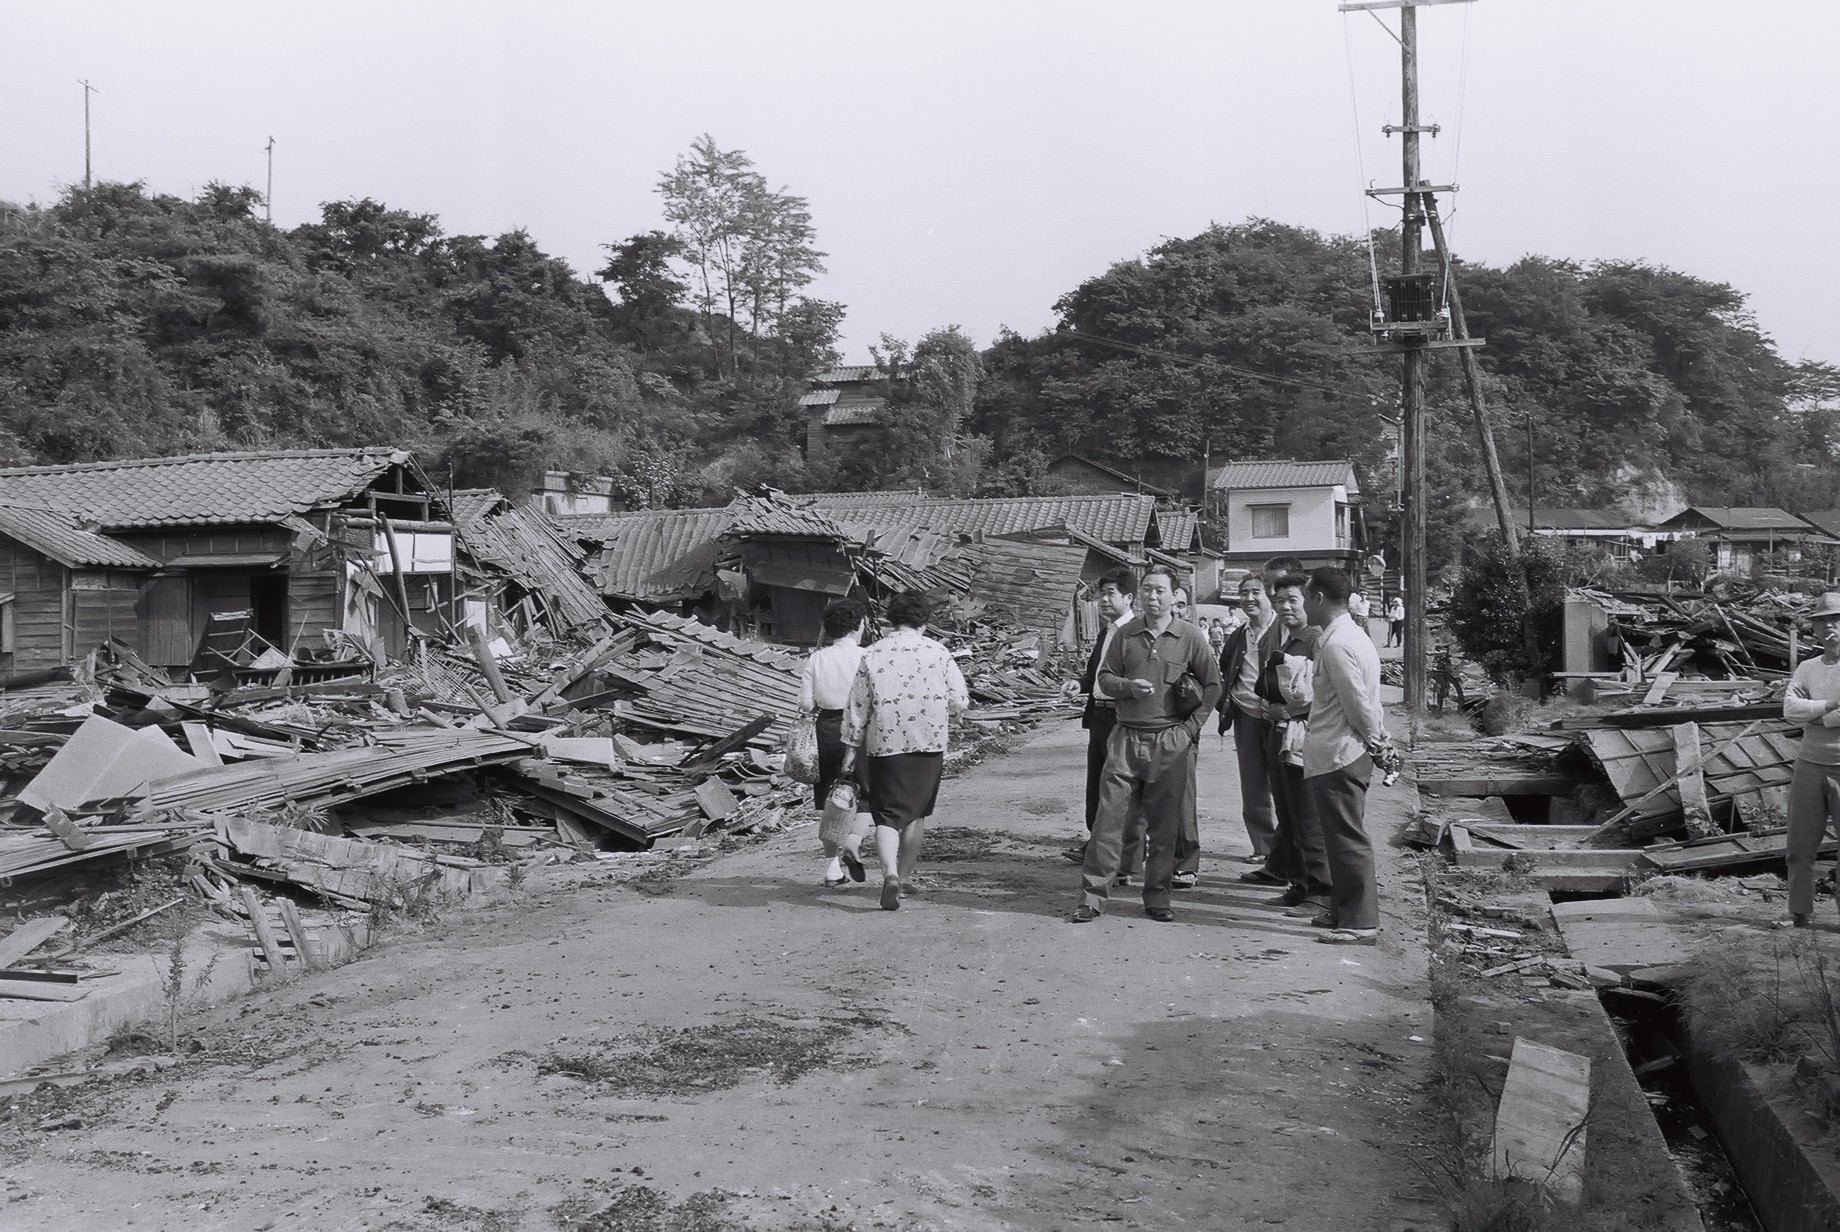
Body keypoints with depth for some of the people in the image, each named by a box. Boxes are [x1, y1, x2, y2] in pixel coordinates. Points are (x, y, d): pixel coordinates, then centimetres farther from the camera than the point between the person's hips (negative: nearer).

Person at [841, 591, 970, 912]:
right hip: (929, 743, 1)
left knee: (888, 815, 0)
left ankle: (890, 874, -22)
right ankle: (905, 875, 27)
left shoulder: (872, 655, -2)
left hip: (885, 744, -1)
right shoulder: (937, 652, -1)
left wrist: (851, 746, 8)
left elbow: (857, 706, 0)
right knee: (917, 812, 17)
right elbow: (959, 701, 0)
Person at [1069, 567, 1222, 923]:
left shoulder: (1190, 637, 1)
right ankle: (1092, 896, 2)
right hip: (1127, 737, 1)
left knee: (1164, 823, 5)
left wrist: (1192, 725, -2)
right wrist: (1128, 686, -12)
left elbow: (1213, 684, 6)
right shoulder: (1125, 635, 6)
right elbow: (1105, 677, 9)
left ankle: (1157, 897, 17)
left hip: (1171, 742, -1)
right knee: (1109, 816, -3)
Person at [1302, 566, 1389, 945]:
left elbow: (1358, 702, -21)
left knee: (1347, 839, -4)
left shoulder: (1337, 645, -20)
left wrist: (1373, 739, -6)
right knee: (1346, 838, 17)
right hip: (1346, 753, 10)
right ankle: (1344, 910, 27)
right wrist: (1378, 737, 14)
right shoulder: (1349, 635, 12)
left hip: (1337, 757, -10)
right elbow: (1362, 701, 15)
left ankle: (1360, 922, 2)